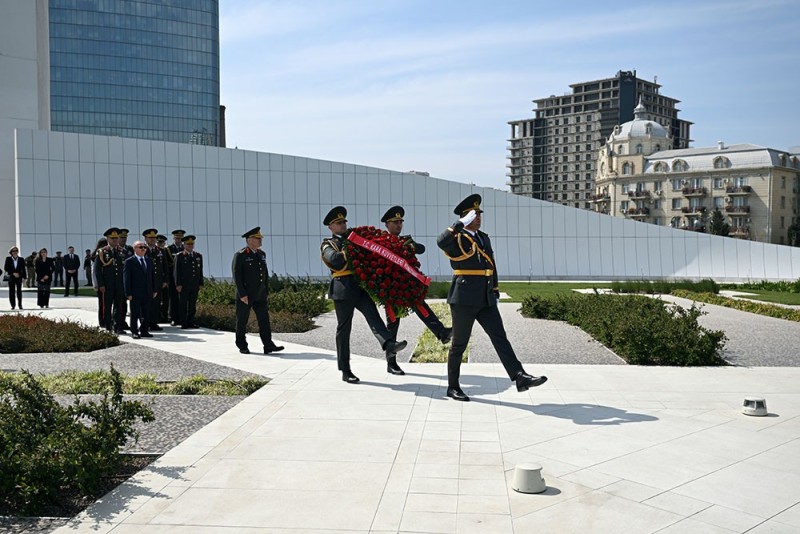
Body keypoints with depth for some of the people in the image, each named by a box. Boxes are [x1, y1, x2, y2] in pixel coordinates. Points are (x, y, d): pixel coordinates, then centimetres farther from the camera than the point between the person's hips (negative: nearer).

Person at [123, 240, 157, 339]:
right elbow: (126, 278, -8)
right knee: (135, 314, 3)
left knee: (146, 314, 8)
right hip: (135, 293, -5)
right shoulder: (129, 262, -5)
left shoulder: (149, 261, 14)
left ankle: (144, 331, 16)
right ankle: (134, 332, 10)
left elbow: (152, 276, 17)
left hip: (148, 293, 5)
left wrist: (154, 290, 10)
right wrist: (128, 293, -13)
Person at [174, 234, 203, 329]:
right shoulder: (179, 256, 1)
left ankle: (190, 322, 12)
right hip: (183, 285, -4)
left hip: (195, 285, 4)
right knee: (183, 304, 0)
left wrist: (200, 284, 11)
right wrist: (178, 284, -8)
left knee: (193, 304, 6)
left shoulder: (198, 256, 13)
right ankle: (183, 323, 4)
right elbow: (176, 271, -2)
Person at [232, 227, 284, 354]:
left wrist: (267, 292, 13)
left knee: (264, 319, -3)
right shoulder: (240, 255, -8)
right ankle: (242, 346, 16)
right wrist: (242, 294, -18)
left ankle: (268, 345, -6)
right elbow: (237, 276, -13)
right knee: (242, 320, 5)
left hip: (260, 295, 6)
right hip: (245, 295, -5)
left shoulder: (262, 254, 12)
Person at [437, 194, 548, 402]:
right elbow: (441, 242, -31)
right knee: (459, 344, 2)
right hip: (464, 299, -7)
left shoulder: (484, 238, 17)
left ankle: (520, 377, -11)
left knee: (500, 337, -4)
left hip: (486, 299, 7)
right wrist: (461, 224, -28)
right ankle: (453, 387, 14)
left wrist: (495, 289, 20)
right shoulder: (457, 239, -7)